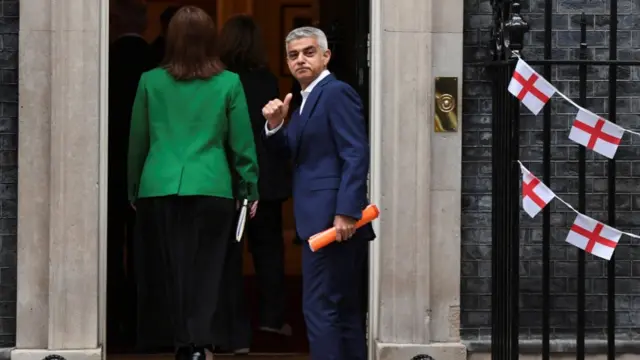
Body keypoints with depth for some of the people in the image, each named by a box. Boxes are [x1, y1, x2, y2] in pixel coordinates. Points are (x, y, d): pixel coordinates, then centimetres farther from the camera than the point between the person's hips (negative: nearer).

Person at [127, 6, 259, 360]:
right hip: (211, 186, -1)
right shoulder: (228, 83, 0)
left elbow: (137, 141, 11)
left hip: (160, 187, 2)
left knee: (173, 267, 9)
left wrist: (134, 191, 21)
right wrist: (250, 189, 13)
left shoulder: (151, 81, 4)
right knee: (206, 268, 5)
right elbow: (242, 142, 3)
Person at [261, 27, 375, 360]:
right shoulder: (308, 99, 19)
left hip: (333, 219, -10)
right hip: (322, 219, 10)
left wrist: (346, 213, -25)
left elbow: (356, 156, -19)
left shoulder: (337, 93, -11)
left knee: (320, 308, -10)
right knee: (344, 310, 13)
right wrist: (275, 124, 0)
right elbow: (290, 152, 19)